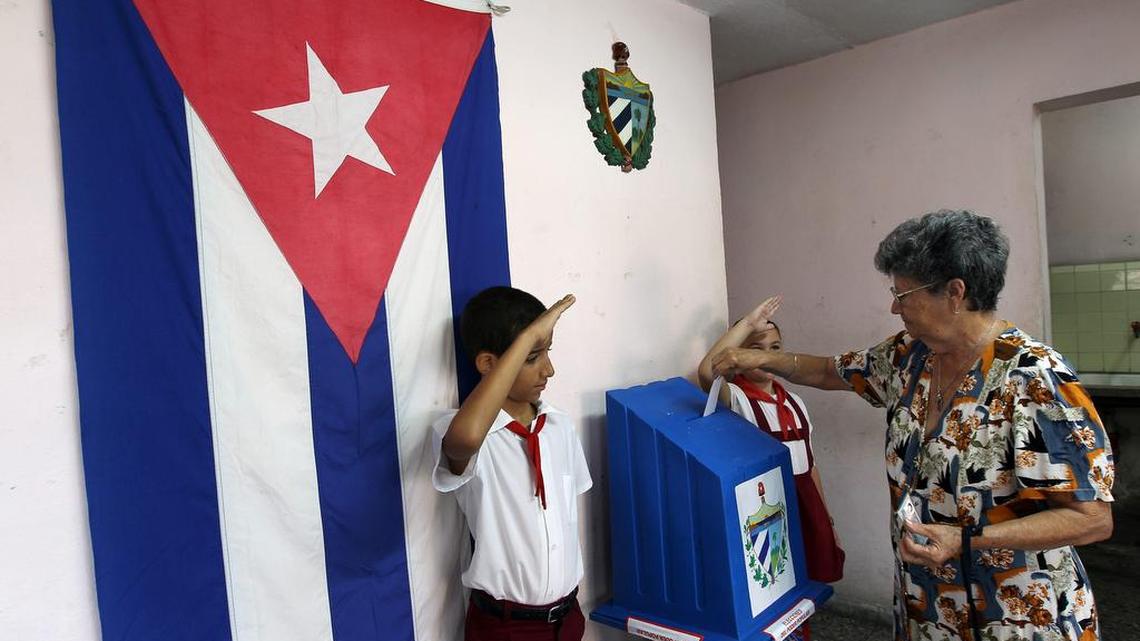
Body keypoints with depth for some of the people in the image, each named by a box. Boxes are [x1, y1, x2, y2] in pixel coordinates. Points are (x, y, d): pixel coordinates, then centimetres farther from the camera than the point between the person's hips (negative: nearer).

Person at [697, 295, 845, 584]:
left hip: (804, 506, 6)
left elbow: (809, 462, 16)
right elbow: (707, 371, -35)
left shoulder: (794, 402, 10)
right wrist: (749, 322, -29)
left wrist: (828, 520, 17)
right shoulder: (735, 399, -12)